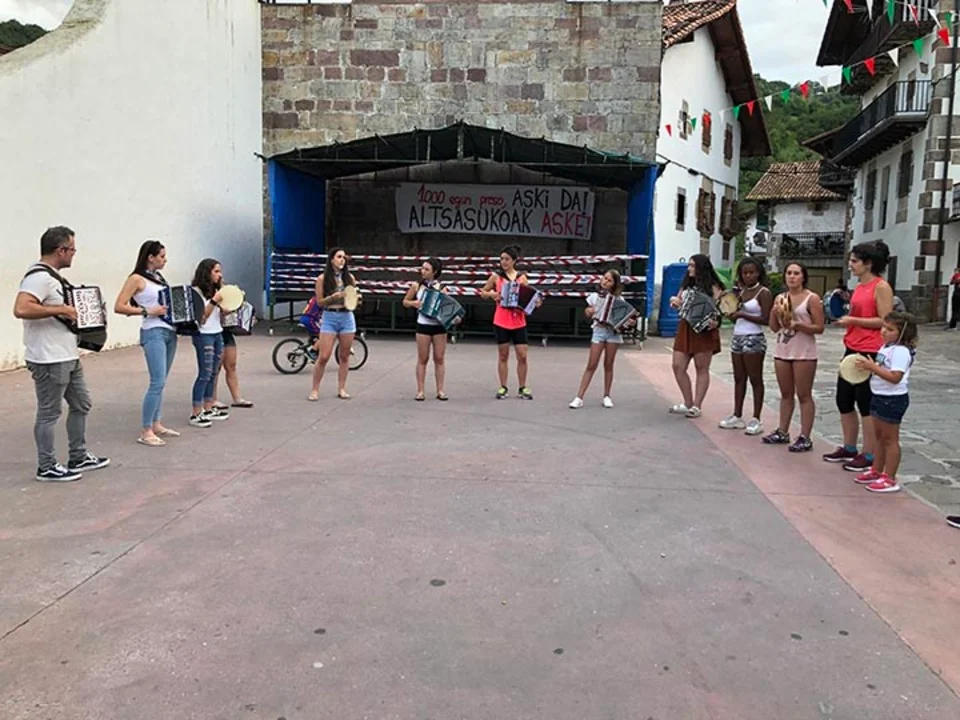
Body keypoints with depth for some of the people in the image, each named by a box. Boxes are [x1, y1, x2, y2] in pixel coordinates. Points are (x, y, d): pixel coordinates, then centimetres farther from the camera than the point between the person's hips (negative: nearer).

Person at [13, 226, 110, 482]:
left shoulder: (51, 276, 14)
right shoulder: (39, 276, -18)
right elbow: (21, 309, -32)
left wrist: (79, 314, 17)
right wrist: (61, 309, -26)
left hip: (67, 357, 11)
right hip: (49, 360, -11)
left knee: (81, 405, 17)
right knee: (49, 413, 1)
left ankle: (79, 458, 28)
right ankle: (47, 468, 12)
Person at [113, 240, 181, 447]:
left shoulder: (158, 277, 16)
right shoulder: (137, 279, -6)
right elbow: (119, 307, -12)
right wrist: (148, 311, -17)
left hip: (170, 331, 8)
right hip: (153, 333, -8)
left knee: (161, 382, 10)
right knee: (158, 382, -13)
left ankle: (156, 424, 18)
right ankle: (145, 432, -7)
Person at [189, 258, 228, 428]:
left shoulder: (215, 290, 12)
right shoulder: (197, 291, -9)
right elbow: (201, 316, -13)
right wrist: (214, 301, -19)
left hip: (217, 334, 8)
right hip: (204, 335, -8)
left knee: (213, 374, 11)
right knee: (204, 374, -8)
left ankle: (208, 409, 20)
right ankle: (196, 414, -4)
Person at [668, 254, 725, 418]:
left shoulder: (713, 287, -4)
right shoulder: (686, 285, 14)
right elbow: (680, 304, 25)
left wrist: (715, 322, -31)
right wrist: (674, 301, 2)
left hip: (703, 330, -6)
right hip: (685, 329, 6)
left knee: (702, 369, 2)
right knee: (678, 366, 0)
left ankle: (697, 406, 7)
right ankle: (688, 403, 11)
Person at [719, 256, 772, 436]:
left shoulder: (764, 293, -7)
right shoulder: (741, 291, 13)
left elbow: (766, 319, -15)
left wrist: (742, 315, -18)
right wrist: (731, 314, -3)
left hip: (753, 340, -7)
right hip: (737, 337, 7)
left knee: (755, 379, -1)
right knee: (738, 379, 10)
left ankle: (756, 420, 3)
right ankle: (737, 416, 17)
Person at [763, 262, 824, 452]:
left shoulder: (812, 298, -5)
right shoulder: (780, 298, 10)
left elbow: (819, 328, -9)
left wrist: (797, 325, -21)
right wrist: (775, 311, -4)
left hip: (803, 353, -6)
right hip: (782, 350, 6)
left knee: (804, 395, -1)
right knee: (786, 394, 13)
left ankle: (805, 438, 3)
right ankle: (782, 432, 21)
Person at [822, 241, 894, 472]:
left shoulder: (881, 287, -12)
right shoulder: (859, 286, 14)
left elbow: (885, 321, -18)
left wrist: (853, 320, -19)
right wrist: (845, 316, 12)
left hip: (869, 353, -9)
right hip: (852, 349, 9)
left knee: (866, 405, -1)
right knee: (843, 401, 14)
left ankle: (869, 456, 10)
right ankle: (849, 449, 27)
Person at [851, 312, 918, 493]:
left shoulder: (900, 351, -21)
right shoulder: (886, 347, 9)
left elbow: (895, 377, -28)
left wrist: (873, 367, -27)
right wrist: (869, 365, 0)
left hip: (893, 399, -10)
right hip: (879, 396, 10)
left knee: (890, 439, -1)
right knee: (880, 437, 19)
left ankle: (889, 479, 8)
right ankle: (876, 470, 31)